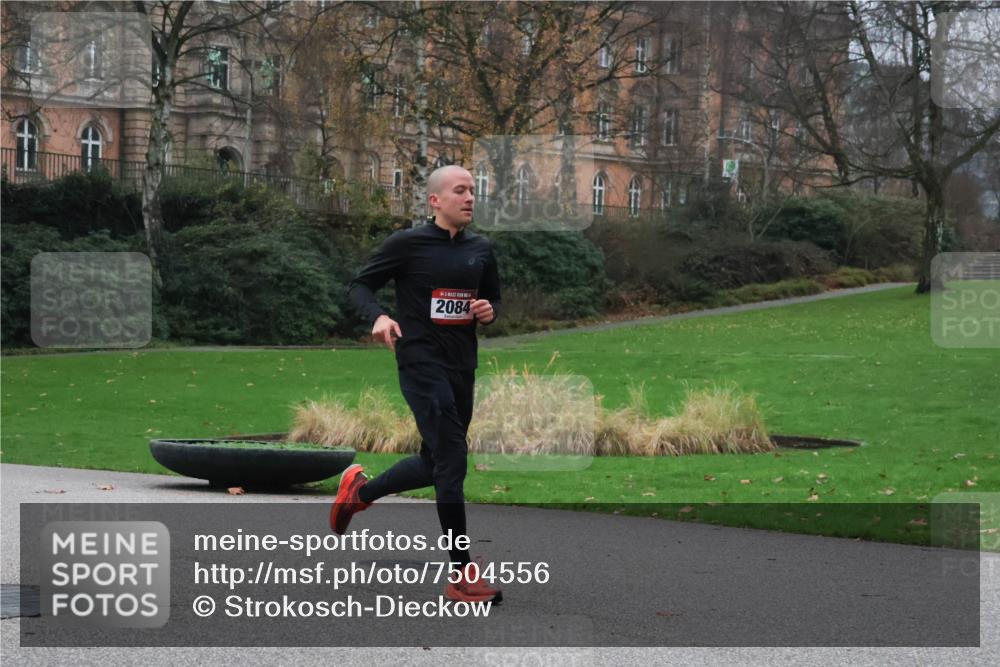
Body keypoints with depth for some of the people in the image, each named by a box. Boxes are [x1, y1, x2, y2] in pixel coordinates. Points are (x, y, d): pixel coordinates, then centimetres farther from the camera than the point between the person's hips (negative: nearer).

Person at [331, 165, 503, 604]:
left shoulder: (481, 249, 10)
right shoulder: (408, 243, -6)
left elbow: (493, 299, 22)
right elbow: (360, 285, 0)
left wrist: (489, 311, -2)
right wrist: (378, 317, -20)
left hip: (463, 366, 7)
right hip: (421, 362, -7)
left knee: (435, 464, 16)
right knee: (453, 460, -14)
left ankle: (360, 490, 43)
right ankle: (462, 576, -10)